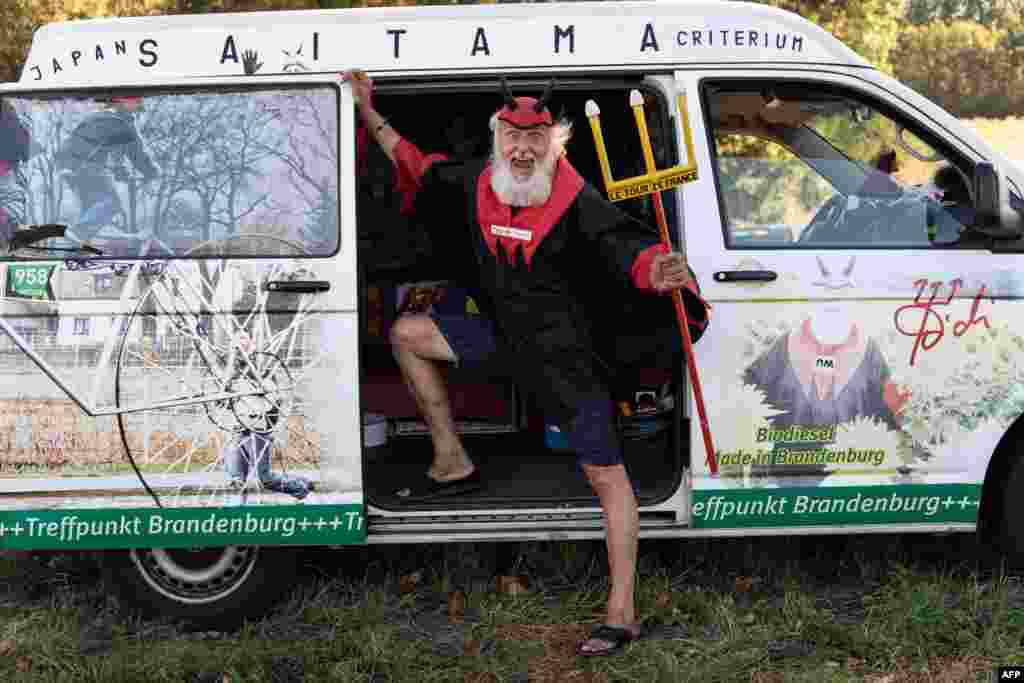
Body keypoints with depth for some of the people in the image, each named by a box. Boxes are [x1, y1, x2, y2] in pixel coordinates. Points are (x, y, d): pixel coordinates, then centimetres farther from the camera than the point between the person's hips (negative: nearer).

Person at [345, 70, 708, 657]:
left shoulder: (579, 205, -20)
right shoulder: (476, 184, -2)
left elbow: (632, 250, -27)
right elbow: (418, 167, 15)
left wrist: (661, 273, -51)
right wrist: (369, 112, 16)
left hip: (566, 348, -6)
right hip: (502, 331, 7)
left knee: (606, 474, -5)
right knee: (408, 334, 10)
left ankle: (623, 614, 1)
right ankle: (454, 464, 18)